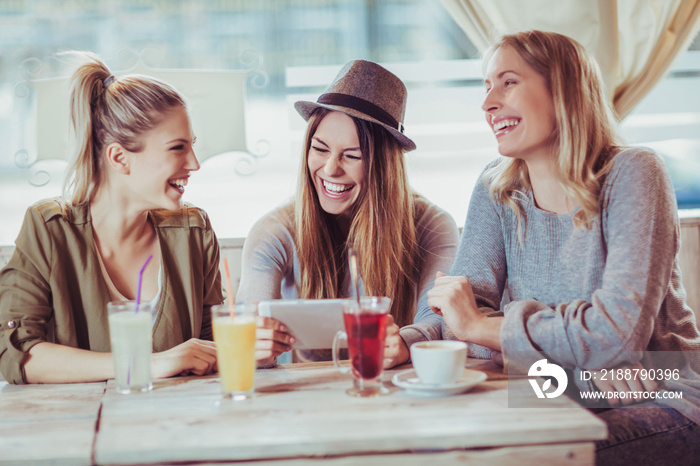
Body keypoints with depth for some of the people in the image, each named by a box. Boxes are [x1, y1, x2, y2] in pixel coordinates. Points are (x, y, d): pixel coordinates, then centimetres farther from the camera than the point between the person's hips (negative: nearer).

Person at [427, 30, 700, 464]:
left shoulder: (632, 175, -13)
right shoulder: (497, 190, 3)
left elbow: (621, 332, -23)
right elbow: (461, 314, -2)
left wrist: (480, 326, -18)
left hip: (659, 410, -4)